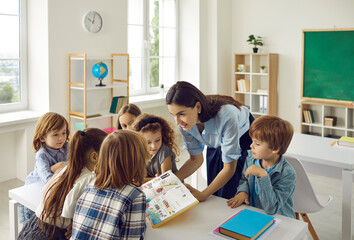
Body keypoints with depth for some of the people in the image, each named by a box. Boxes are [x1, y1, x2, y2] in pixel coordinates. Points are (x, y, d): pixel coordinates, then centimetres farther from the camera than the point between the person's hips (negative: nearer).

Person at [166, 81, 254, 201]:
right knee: (214, 195, 8)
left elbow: (229, 167, -31)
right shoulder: (185, 121, -26)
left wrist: (203, 195, -38)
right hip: (216, 145, 4)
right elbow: (196, 159, -11)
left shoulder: (226, 116, -42)